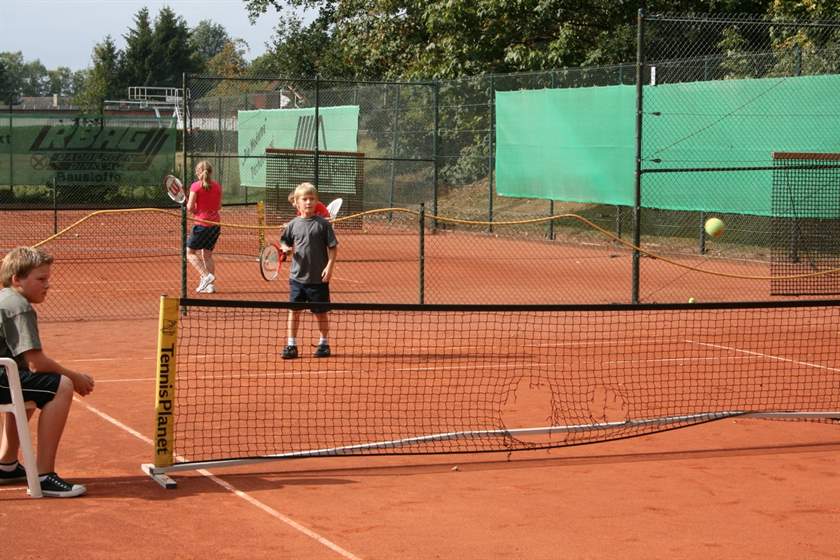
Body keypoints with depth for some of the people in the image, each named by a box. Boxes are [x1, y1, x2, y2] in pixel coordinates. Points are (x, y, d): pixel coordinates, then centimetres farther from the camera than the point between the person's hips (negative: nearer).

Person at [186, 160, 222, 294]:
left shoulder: (195, 186, -9)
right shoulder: (217, 186, 5)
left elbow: (190, 208, -10)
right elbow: (219, 207, 11)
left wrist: (186, 202, 10)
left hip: (202, 223, -6)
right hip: (215, 224, 6)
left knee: (190, 252, 5)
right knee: (207, 254, 15)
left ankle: (206, 276, -12)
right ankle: (210, 284, 9)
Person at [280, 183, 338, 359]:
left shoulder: (323, 224, -5)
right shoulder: (293, 225, 3)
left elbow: (333, 247, -3)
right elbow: (285, 242, 17)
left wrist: (330, 266, -12)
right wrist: (285, 248, -5)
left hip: (318, 278, -3)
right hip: (297, 277, 3)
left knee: (320, 312, 8)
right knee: (294, 311, 4)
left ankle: (324, 344, 23)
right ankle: (291, 345, 12)